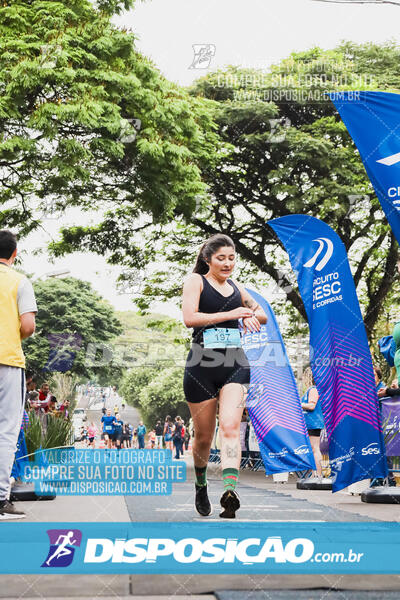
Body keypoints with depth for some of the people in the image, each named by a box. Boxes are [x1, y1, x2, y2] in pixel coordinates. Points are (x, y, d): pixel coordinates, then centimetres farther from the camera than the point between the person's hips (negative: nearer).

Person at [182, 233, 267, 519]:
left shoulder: (236, 287, 16)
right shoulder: (196, 281, 2)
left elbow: (262, 314, 28)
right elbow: (189, 318, -14)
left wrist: (252, 316, 4)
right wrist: (231, 313, -16)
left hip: (234, 364, 3)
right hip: (202, 365, -3)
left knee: (230, 427, -17)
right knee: (204, 436, 8)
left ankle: (231, 491, -30)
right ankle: (201, 487, 33)